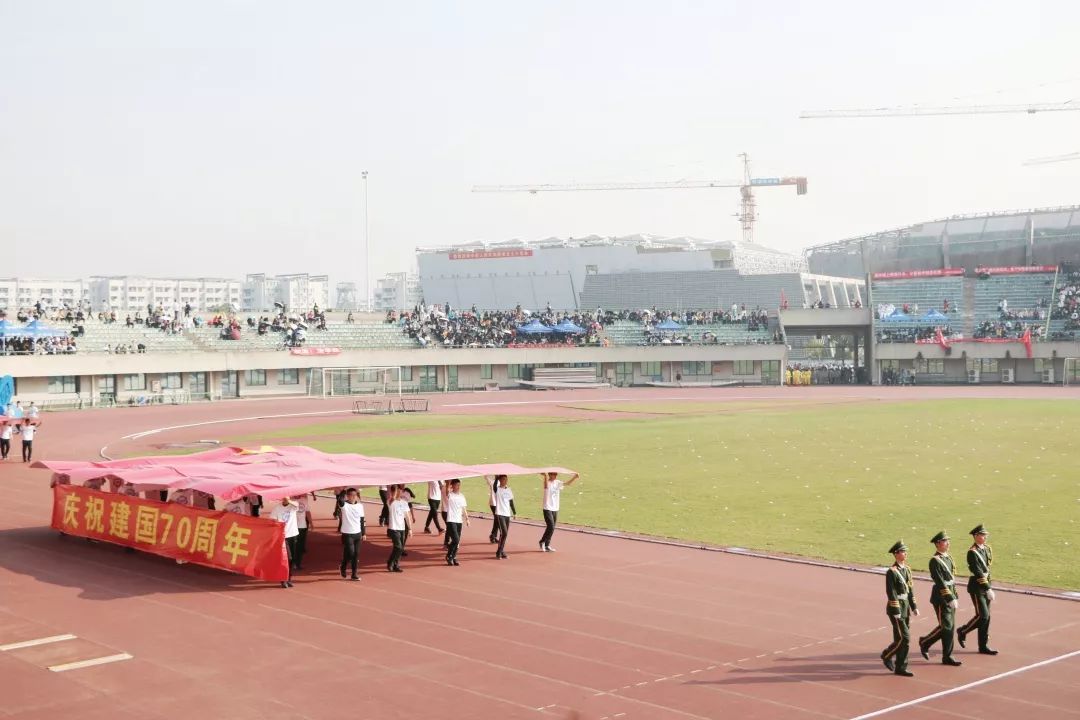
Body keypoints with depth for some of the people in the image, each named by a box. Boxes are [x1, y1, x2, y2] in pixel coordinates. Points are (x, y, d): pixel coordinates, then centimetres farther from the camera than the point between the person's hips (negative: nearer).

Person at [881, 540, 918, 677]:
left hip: (905, 608, 8)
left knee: (900, 638, 10)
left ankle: (900, 668, 16)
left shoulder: (907, 569, 10)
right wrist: (896, 612, -18)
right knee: (905, 638, -10)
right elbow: (891, 593, -17)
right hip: (896, 609, -8)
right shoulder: (891, 572, -15)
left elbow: (910, 589, 15)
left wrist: (914, 607, 13)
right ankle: (887, 655, 11)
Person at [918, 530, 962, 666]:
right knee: (945, 626, -7)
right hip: (941, 597, -9)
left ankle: (947, 657, 13)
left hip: (950, 595, 9)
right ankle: (925, 642, 14)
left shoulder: (948, 558, 11)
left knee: (950, 626, 9)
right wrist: (950, 599, -24)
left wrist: (954, 596, 15)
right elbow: (940, 582, -21)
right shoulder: (935, 561, -16)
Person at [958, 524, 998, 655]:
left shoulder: (986, 549, 9)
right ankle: (962, 631, 10)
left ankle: (983, 646, 13)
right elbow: (978, 573, -23)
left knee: (986, 616, 8)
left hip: (986, 585, 8)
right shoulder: (972, 552, -17)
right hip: (977, 587, -8)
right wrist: (988, 589, -26)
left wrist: (988, 587, 18)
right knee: (983, 615, -12)